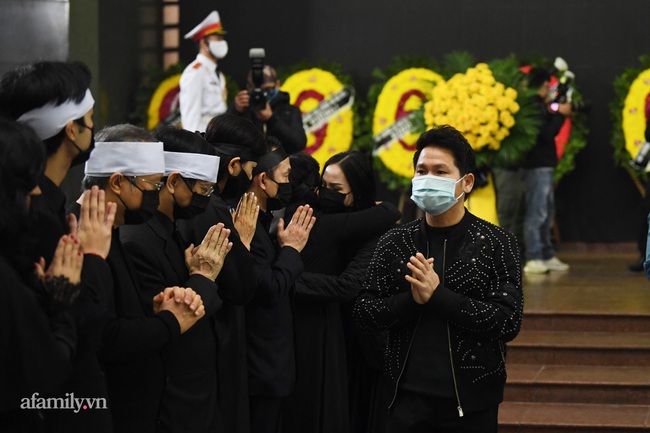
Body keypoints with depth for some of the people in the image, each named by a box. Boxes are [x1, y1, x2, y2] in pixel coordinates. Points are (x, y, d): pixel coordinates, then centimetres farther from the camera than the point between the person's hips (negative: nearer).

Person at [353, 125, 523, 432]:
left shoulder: (496, 243, -4)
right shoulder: (395, 243, 4)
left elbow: (509, 322, -13)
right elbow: (362, 314, 0)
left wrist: (438, 295, -20)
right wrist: (412, 299, -17)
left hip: (472, 405, -2)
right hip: (408, 398, 2)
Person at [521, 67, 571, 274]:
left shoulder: (537, 104, 15)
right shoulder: (535, 105, -14)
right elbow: (547, 133, -19)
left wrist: (553, 112, 19)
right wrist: (560, 114, -10)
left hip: (543, 166, 10)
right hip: (537, 166, -10)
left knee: (546, 213, 15)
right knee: (537, 213, -10)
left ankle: (547, 256, 20)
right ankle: (533, 259, -9)